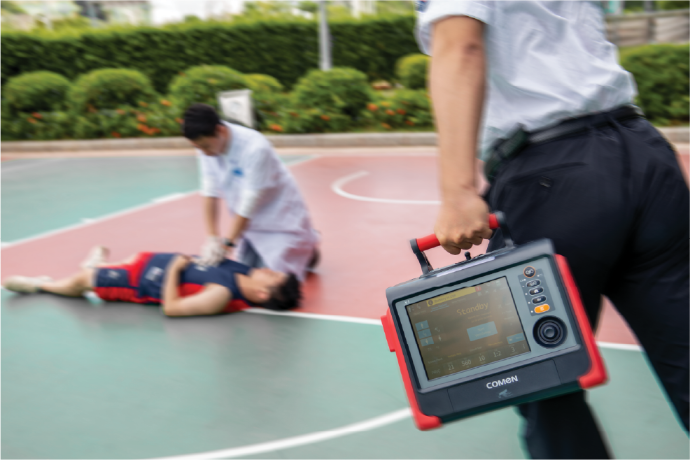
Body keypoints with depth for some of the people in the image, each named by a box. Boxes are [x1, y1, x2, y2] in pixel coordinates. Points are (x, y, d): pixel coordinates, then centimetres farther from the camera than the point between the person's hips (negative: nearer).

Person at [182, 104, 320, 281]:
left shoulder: (255, 148, -32)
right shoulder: (208, 145, -12)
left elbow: (249, 205, -28)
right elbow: (210, 193, -10)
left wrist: (225, 243, -26)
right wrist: (212, 238, -16)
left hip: (280, 219, -6)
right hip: (250, 222, 7)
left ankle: (307, 247, 16)